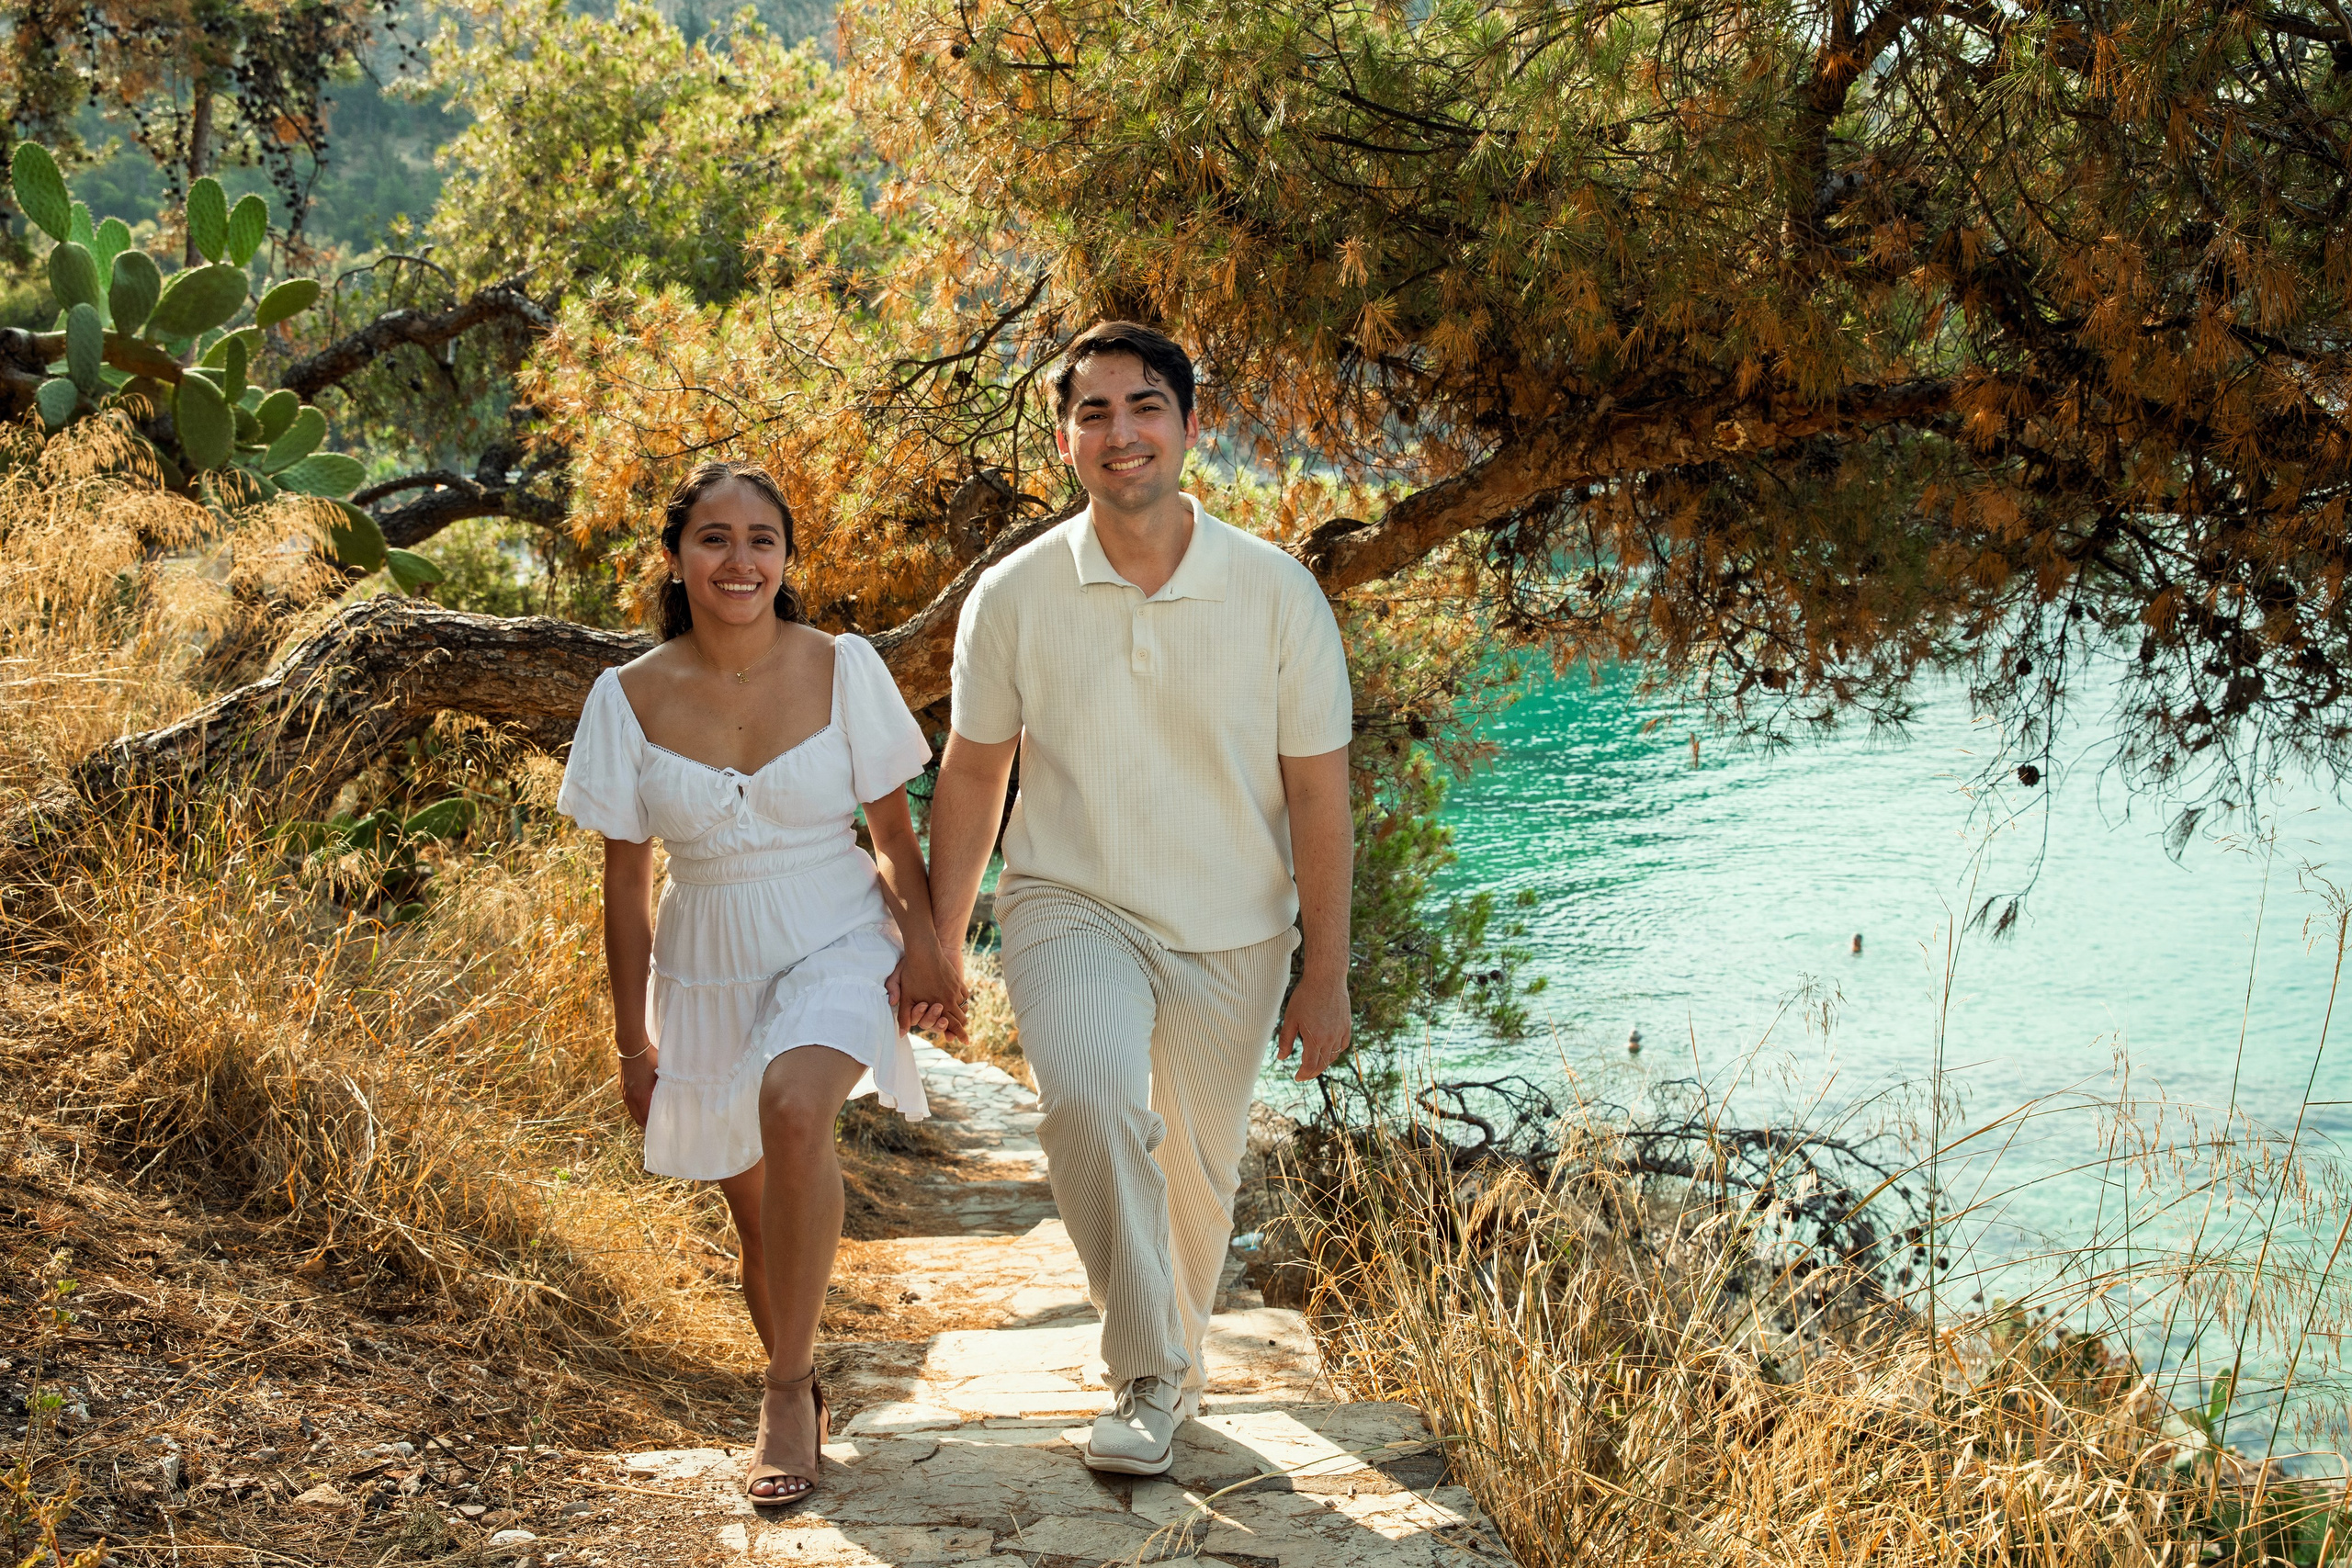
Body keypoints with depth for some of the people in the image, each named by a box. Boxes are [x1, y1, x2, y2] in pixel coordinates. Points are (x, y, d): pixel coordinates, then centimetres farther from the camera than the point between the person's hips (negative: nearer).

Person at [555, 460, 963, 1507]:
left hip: (838, 944, -2)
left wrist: (921, 943, -13)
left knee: (794, 1106, -33)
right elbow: (624, 882, 1)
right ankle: (800, 1377, 40)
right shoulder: (631, 699, -6)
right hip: (706, 973, 2)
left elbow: (894, 831, 1)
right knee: (757, 1212, 10)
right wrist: (634, 1039, 3)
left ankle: (789, 1392, -20)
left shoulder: (843, 668, -8)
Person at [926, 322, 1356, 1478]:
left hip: (1231, 931, 1)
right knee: (1087, 1096, -29)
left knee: (1199, 1172, 13)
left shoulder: (1278, 594, -10)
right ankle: (1146, 1374, -13)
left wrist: (1325, 978, -5)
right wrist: (938, 941, 6)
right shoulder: (1012, 597, -9)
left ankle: (1175, 1365, 42)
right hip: (1071, 904, -1)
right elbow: (972, 776, 4)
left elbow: (1319, 796, -5)